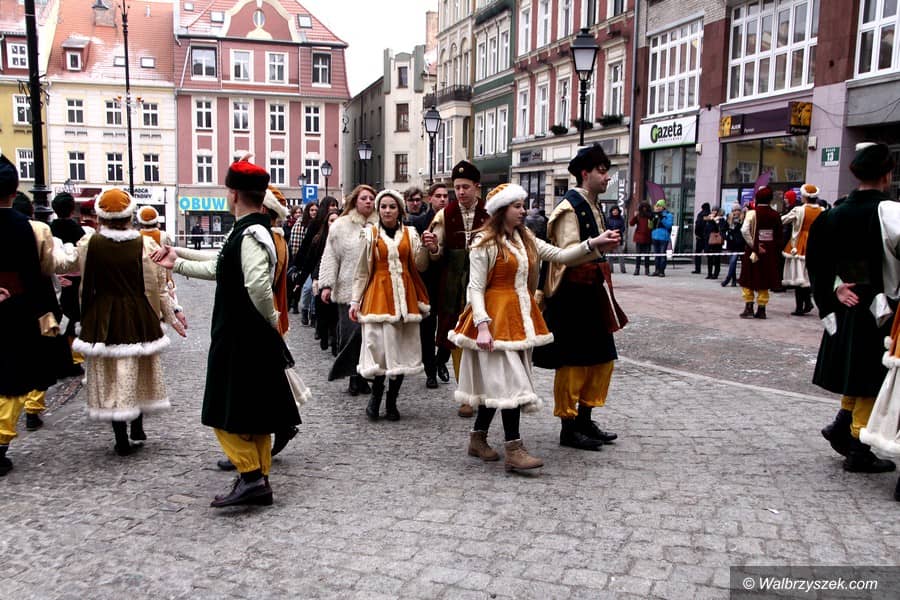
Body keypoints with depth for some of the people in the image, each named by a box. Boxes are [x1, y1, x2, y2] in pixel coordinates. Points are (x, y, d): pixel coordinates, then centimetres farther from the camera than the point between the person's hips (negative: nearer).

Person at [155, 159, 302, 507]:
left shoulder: (250, 234, -19)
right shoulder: (250, 231, 12)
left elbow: (258, 284, -33)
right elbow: (219, 269, 24)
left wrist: (270, 320, -19)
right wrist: (177, 264, 27)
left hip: (241, 339, -10)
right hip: (249, 338, 10)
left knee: (228, 411, -2)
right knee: (254, 411, 13)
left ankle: (251, 475, -2)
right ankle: (260, 482, 21)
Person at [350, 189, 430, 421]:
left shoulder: (410, 233, 9)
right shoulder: (370, 234, 5)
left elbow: (419, 265, 4)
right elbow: (362, 271, 6)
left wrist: (426, 247, -14)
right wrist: (355, 301, 3)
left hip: (404, 295, 2)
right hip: (378, 293, -2)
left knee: (401, 348, 2)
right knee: (379, 346, -10)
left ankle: (391, 400, 14)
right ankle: (376, 393, 13)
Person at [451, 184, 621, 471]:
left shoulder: (526, 239, 12)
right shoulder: (485, 243, -8)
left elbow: (560, 255, 4)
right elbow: (475, 288, -12)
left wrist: (594, 244, -8)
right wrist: (482, 325, -22)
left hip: (520, 318, 7)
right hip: (496, 317, -7)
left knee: (496, 381, 12)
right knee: (509, 380, -10)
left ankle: (478, 438, 24)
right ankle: (514, 449, -6)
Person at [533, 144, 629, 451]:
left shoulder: (593, 205, 16)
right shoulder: (569, 206, -13)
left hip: (593, 293, 10)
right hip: (572, 296, -10)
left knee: (602, 358, 14)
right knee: (573, 361, -2)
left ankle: (585, 420, 27)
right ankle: (568, 428, 10)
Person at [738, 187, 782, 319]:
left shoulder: (752, 213, -9)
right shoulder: (775, 215, 3)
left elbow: (745, 231, -22)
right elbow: (779, 236, 5)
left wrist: (754, 246, -16)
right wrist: (775, 250, 13)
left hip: (754, 251, -4)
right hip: (770, 252, 4)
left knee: (749, 281, 5)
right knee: (764, 281, 11)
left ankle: (749, 308, -2)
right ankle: (761, 309, 12)